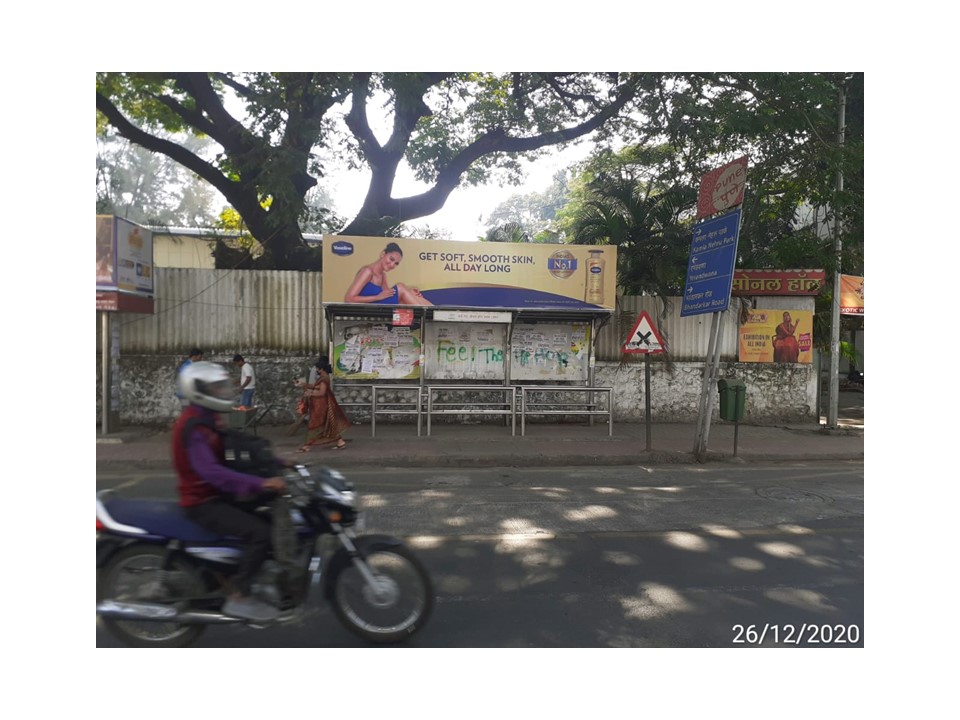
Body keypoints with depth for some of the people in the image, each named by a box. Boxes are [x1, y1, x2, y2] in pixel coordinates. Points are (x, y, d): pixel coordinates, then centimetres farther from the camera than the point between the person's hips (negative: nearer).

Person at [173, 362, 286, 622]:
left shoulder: (207, 419, 10)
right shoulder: (193, 426, -22)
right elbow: (211, 471, -36)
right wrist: (260, 484, -44)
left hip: (216, 496, 10)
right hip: (203, 503, -10)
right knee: (261, 532, -22)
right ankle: (238, 598, -10)